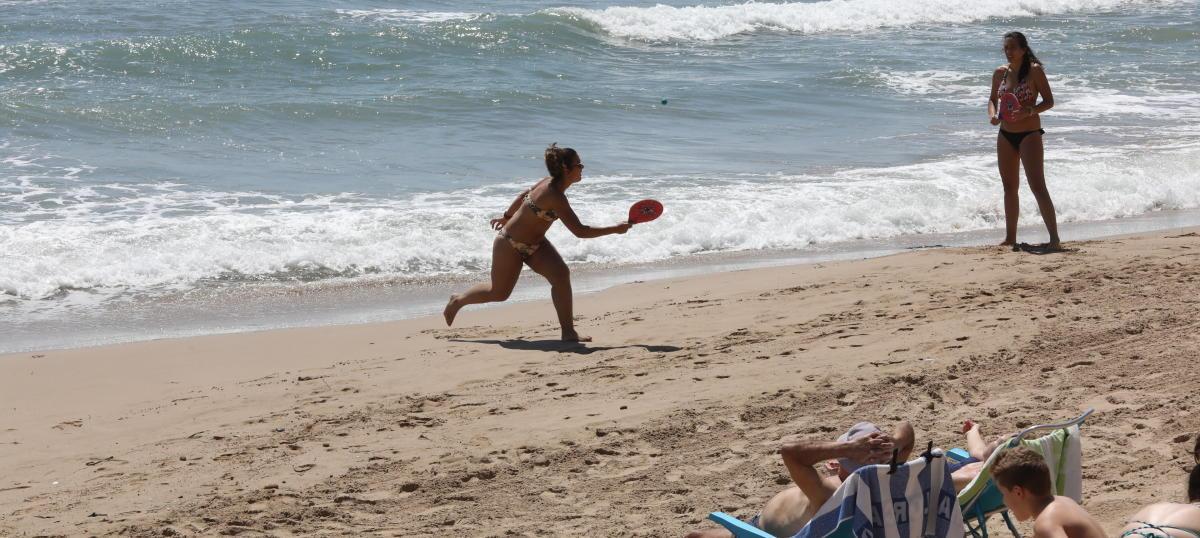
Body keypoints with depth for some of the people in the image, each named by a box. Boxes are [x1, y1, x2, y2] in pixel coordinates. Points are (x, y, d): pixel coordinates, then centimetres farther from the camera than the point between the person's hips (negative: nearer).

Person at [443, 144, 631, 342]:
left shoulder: (550, 183, -5)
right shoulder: (555, 196, -34)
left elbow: (523, 195, 13)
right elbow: (580, 231, -35)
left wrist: (506, 217, 28)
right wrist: (615, 229, -31)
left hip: (534, 244, 8)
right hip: (510, 244, -8)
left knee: (561, 274, -14)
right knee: (499, 292, 10)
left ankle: (568, 331, -14)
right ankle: (457, 301, 37)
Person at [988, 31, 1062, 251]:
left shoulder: (1034, 70, -10)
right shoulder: (1000, 73, 6)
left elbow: (1049, 101, -8)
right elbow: (993, 99, 16)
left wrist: (1028, 111, -24)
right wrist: (993, 114, -6)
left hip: (1029, 134, -6)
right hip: (1005, 134, 6)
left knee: (1038, 187, -13)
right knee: (1009, 187, 14)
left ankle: (1054, 238, -14)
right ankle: (1010, 237, 24)